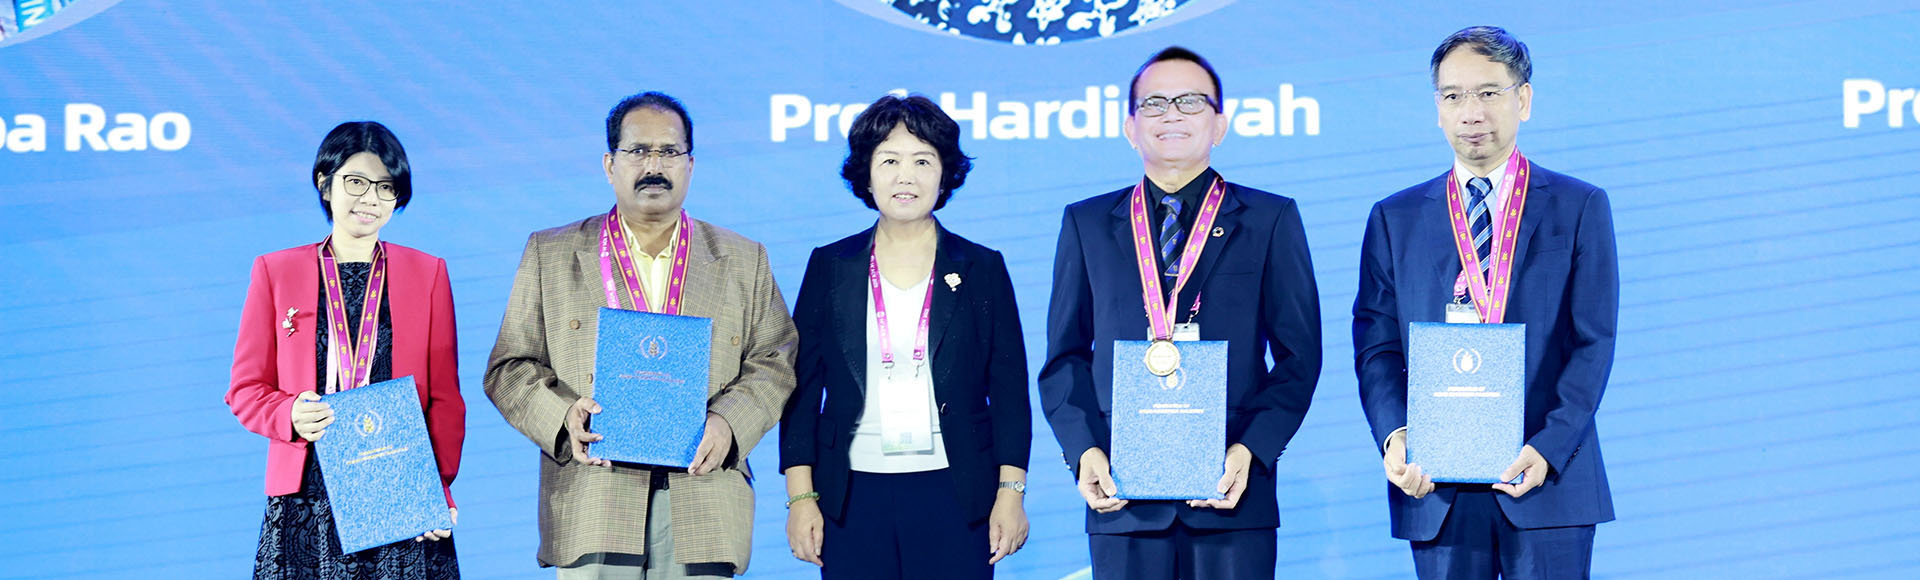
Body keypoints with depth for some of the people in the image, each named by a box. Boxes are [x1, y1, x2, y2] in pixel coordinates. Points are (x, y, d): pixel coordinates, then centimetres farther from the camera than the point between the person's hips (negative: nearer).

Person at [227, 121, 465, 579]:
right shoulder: (276, 271, 10)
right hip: (304, 504, 0)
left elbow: (445, 398, 8)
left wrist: (439, 486, -6)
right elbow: (246, 389, 9)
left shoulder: (428, 274, 12)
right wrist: (290, 416, -13)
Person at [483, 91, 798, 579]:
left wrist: (728, 421, -9)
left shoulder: (744, 261, 15)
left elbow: (776, 361, 9)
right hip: (591, 508, -1)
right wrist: (561, 418, -10)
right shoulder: (549, 255, 12)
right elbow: (509, 367, 9)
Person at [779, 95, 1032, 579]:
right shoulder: (830, 267, 8)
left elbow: (1009, 391, 6)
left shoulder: (983, 269, 7)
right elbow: (802, 389, 7)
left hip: (954, 498, -1)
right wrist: (800, 496, 0)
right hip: (853, 499, 1)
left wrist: (1011, 490, -1)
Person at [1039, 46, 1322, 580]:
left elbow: (1299, 355, 4)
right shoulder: (1087, 224, 13)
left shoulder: (1271, 220, 9)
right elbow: (1065, 359, 11)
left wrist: (1249, 452, -9)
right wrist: (1084, 451, -5)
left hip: (1231, 496, -1)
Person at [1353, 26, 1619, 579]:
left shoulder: (1580, 208, 6)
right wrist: (1394, 435, -12)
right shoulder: (1395, 219, 12)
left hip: (1549, 482, -1)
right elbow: (1377, 348, 6)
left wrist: (1547, 448, -13)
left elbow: (1593, 343, -1)